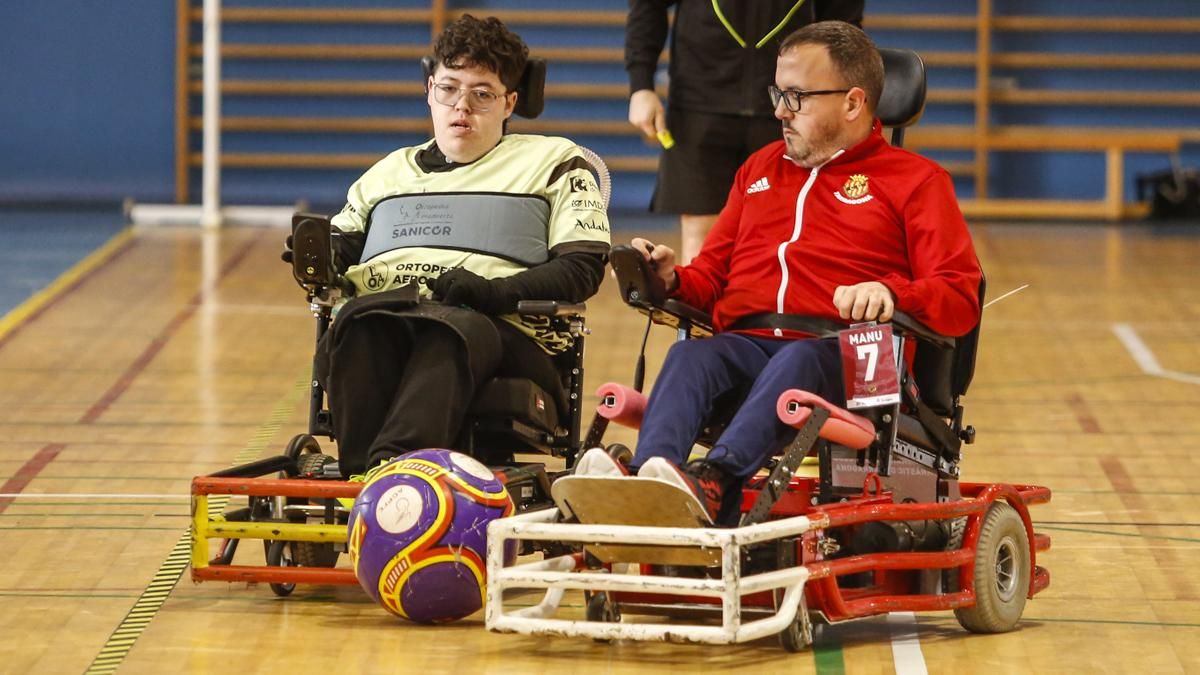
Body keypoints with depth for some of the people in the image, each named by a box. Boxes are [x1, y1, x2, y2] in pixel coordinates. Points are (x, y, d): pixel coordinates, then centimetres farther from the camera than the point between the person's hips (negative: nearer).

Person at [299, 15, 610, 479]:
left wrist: (494, 291, -7)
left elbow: (582, 268, 10)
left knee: (452, 331, -40)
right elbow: (339, 249, 27)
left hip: (498, 328, -3)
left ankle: (389, 466, -64)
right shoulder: (390, 171, 35)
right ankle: (359, 472, -53)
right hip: (383, 318, 3)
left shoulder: (552, 161, 23)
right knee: (357, 320, -36)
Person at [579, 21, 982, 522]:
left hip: (839, 357, -4)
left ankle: (712, 481, -62)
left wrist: (890, 293, -18)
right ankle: (645, 476, -58)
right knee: (689, 357, -31)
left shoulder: (915, 180, 15)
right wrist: (673, 280, 7)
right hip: (745, 344, 4)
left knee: (796, 361, -39)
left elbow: (961, 299, 3)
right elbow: (712, 276, 31)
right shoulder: (760, 168, 31)